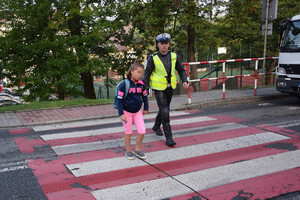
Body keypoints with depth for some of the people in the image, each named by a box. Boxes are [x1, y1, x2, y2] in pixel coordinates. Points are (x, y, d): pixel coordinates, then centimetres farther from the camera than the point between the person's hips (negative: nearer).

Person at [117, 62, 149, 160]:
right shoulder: (124, 84, -18)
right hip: (127, 112, -4)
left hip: (137, 111, 4)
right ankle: (128, 151, 25)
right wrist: (121, 114, -18)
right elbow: (119, 100, -15)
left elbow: (145, 96, 13)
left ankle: (137, 149, 19)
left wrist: (146, 108, 15)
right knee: (128, 132, 7)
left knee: (142, 131, -1)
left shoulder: (141, 84, -3)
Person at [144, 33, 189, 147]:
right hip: (159, 88, -5)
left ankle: (156, 127, 46)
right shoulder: (153, 58, -12)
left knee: (165, 109, 20)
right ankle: (168, 137, -4)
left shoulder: (174, 56, -1)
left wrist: (185, 81, -7)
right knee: (164, 112, -11)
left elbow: (181, 70, 9)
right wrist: (145, 89, -13)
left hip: (170, 87, 5)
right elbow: (147, 74, -7)